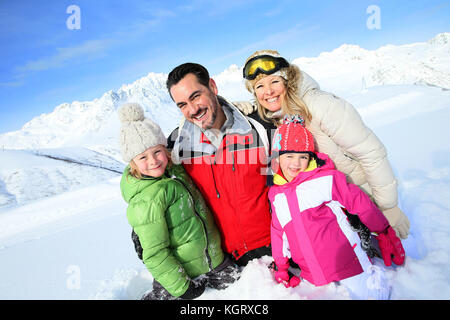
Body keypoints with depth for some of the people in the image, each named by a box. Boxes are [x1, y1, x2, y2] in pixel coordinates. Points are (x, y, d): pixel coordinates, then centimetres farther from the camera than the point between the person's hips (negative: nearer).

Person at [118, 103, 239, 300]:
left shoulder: (173, 169, -6)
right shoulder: (145, 201, -29)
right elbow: (154, 254, -24)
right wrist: (182, 287, -18)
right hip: (186, 275, -7)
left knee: (231, 279, 21)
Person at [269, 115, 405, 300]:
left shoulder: (326, 179, -7)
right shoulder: (276, 196, 7)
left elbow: (359, 202, -2)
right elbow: (278, 231, 16)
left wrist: (384, 234, 3)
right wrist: (280, 267, 16)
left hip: (345, 261, -4)